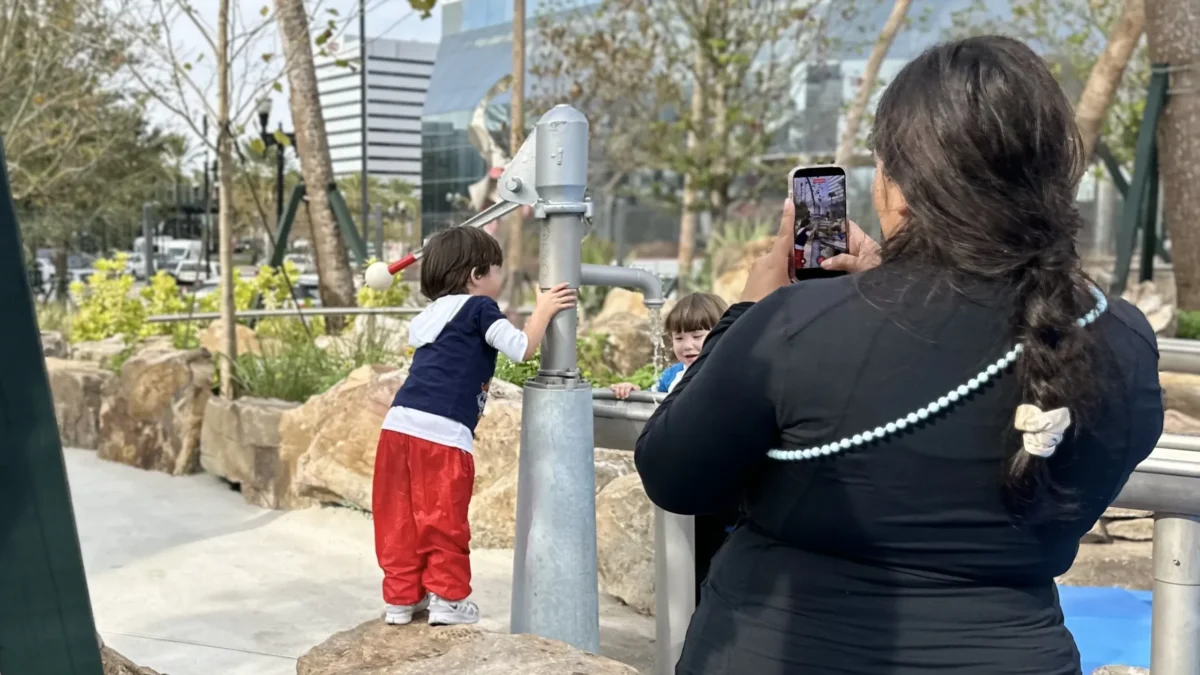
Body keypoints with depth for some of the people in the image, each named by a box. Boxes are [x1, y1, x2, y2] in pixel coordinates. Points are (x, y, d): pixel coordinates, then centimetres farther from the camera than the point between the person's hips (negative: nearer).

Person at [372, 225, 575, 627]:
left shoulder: (432, 315, 23)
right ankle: (448, 600, 13)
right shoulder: (478, 308, 0)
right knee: (444, 521, 5)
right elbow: (522, 348, -9)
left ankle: (401, 598, 22)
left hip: (399, 425, 7)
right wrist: (544, 309, 4)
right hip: (443, 434, -7)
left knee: (401, 518, 13)